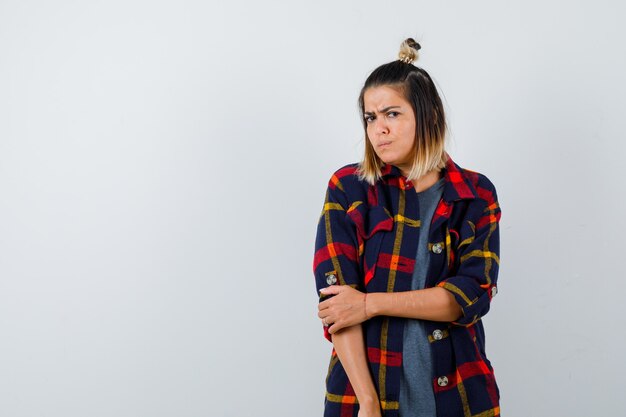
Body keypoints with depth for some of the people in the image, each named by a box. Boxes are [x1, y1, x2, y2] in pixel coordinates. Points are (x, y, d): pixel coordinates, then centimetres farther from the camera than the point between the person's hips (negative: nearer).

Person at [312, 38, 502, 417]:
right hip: (363, 385, -1)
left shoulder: (476, 195, 1)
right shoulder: (349, 188, -3)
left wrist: (371, 303, -16)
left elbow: (474, 293, -10)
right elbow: (335, 293, -10)